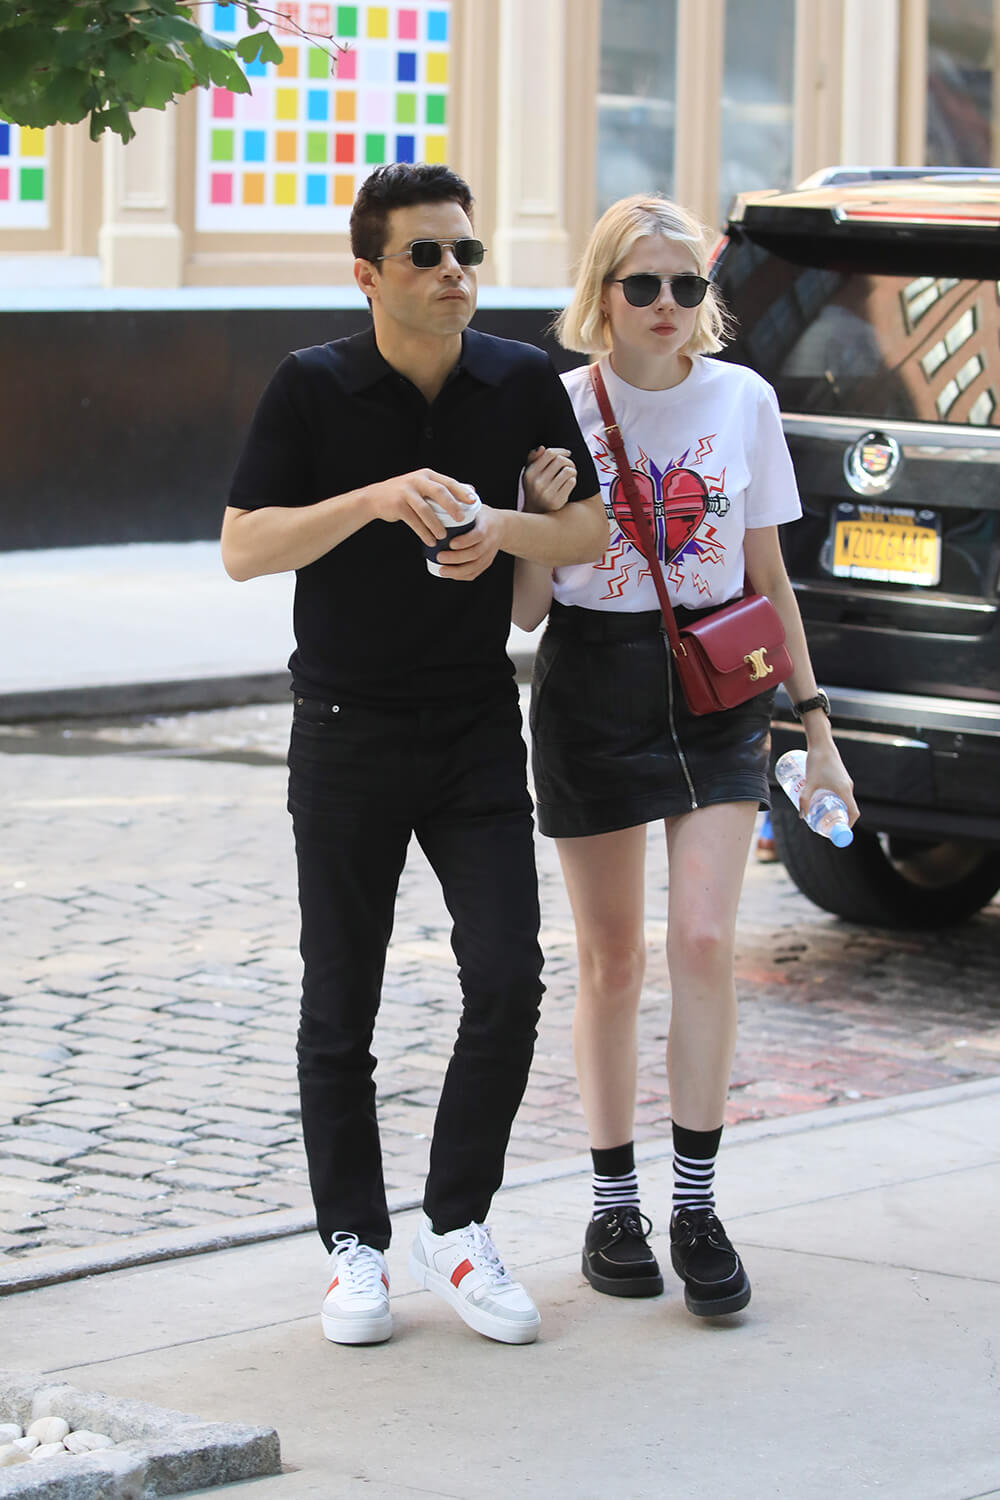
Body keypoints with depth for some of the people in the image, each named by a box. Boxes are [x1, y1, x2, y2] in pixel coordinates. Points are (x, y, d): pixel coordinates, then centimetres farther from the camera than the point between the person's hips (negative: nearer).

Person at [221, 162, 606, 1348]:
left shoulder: (521, 383, 0)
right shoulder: (313, 389, -8)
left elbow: (590, 533, 6)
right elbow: (242, 548, -12)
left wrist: (501, 528, -15)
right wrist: (378, 499, -26)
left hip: (479, 729, 2)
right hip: (348, 730, -2)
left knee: (508, 979, -8)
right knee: (340, 1006, 4)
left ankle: (457, 1228, 7)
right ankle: (355, 1247, 16)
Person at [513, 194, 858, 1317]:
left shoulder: (742, 400, 2)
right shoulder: (557, 409, -4)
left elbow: (767, 572, 10)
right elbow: (525, 605, -1)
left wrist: (812, 718, 9)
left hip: (718, 689, 1)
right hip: (593, 692, -1)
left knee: (705, 943, -9)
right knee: (611, 959, 5)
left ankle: (695, 1209, -2)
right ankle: (613, 1204, 17)